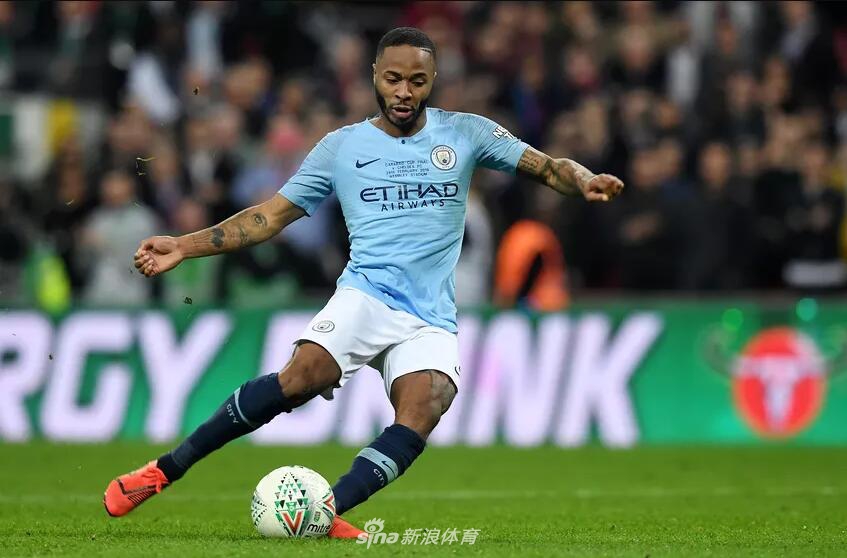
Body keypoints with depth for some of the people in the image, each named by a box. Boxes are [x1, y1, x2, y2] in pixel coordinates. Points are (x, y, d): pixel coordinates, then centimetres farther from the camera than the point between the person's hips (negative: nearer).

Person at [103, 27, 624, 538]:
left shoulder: (465, 133, 10)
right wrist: (183, 246, 4)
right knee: (302, 377, -28)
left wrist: (585, 180, -16)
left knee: (422, 412, -29)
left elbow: (547, 167, 8)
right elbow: (270, 216, 12)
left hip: (432, 320, 1)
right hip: (365, 298, -1)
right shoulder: (342, 146, 10)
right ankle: (165, 470, -22)